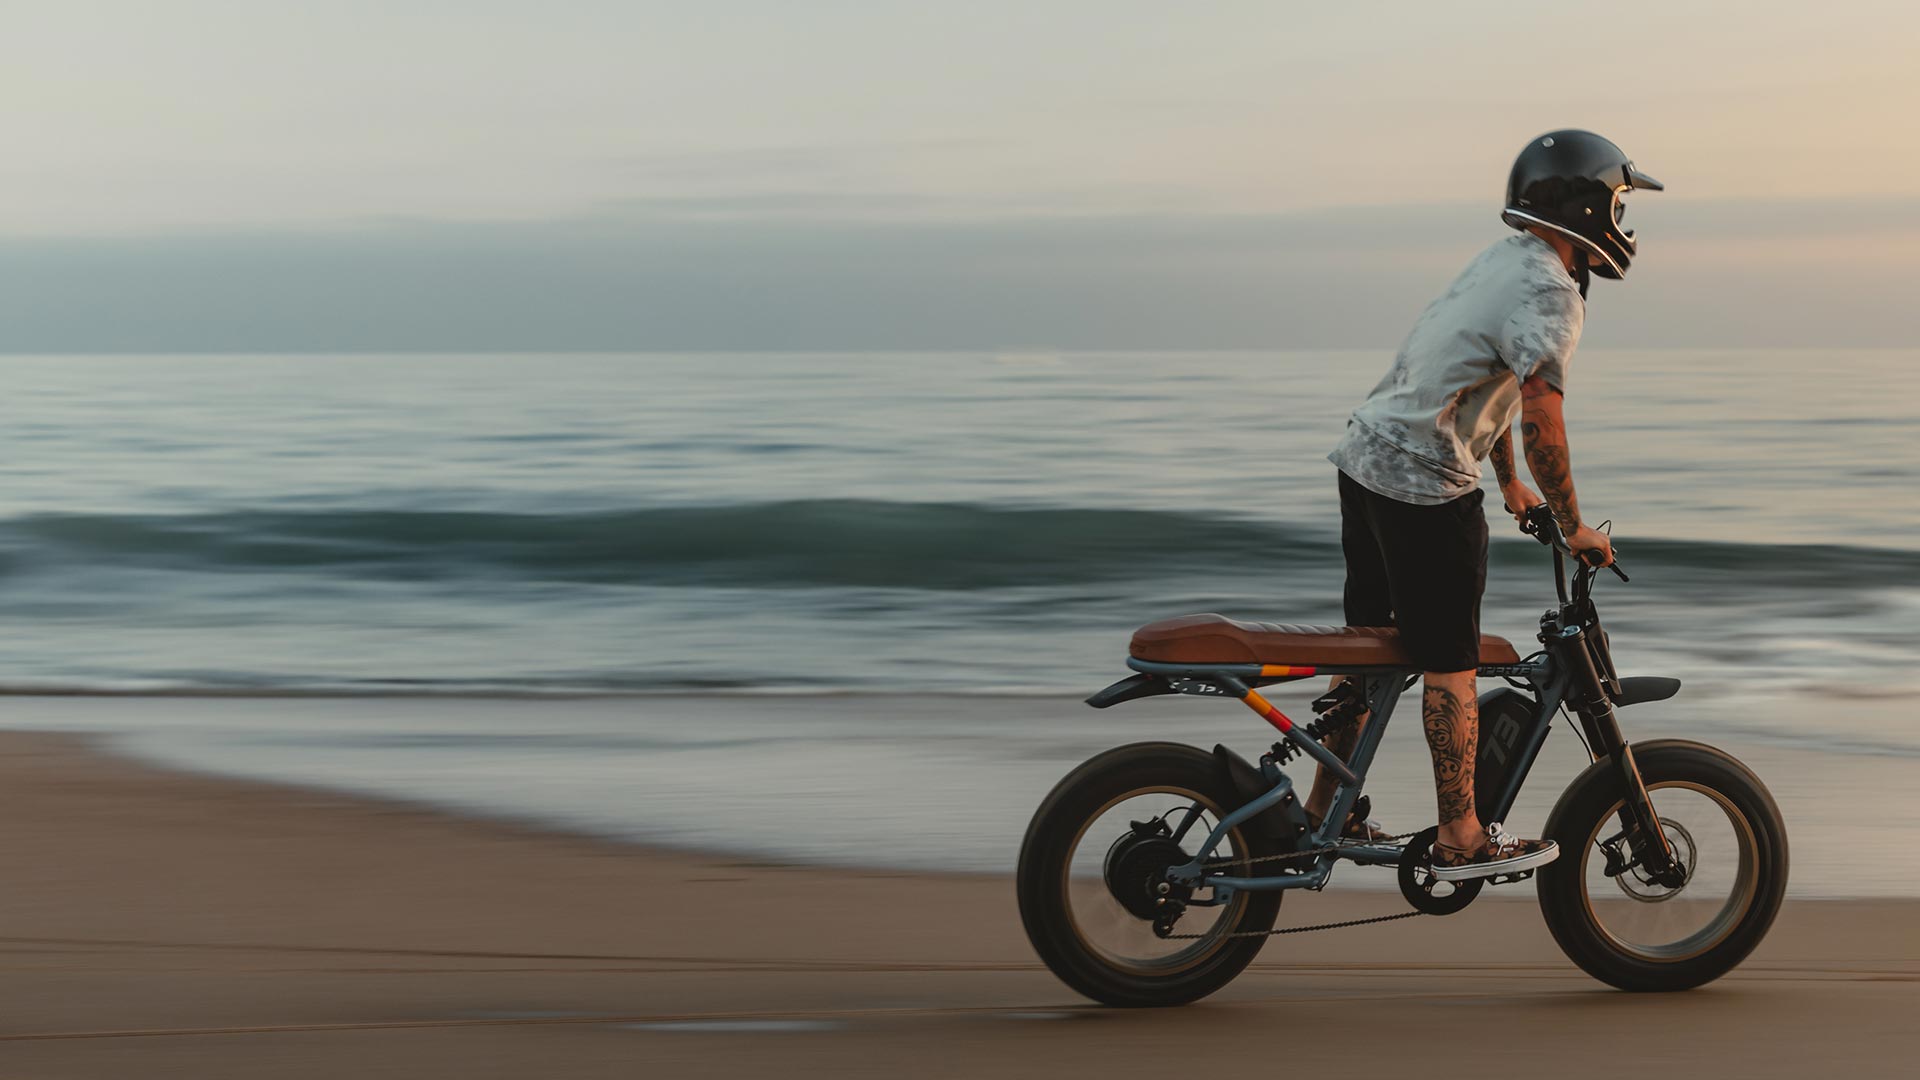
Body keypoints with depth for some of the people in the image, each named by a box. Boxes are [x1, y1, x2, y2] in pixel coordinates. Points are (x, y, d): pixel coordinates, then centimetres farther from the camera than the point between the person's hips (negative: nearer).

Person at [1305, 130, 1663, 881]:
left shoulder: (1503, 260, 15)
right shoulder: (1549, 292, -16)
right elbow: (1540, 417, -22)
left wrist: (1510, 486, 34)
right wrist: (1572, 525, -12)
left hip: (1363, 458, 10)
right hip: (1425, 484, -10)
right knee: (1449, 665, -1)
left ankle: (1326, 809, 25)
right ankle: (1461, 840, 7)